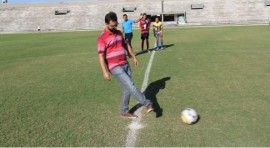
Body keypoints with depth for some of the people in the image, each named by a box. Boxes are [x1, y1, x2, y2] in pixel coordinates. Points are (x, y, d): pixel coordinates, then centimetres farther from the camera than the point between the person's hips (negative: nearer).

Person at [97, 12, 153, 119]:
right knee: (130, 85, -15)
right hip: (115, 67, -7)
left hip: (125, 64, 7)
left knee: (127, 88, 8)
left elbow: (126, 45, 22)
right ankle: (147, 103, -7)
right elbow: (101, 56, -14)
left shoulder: (118, 33, 11)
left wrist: (134, 57, 19)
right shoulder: (102, 38, -11)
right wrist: (105, 71, -20)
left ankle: (124, 111, 21)